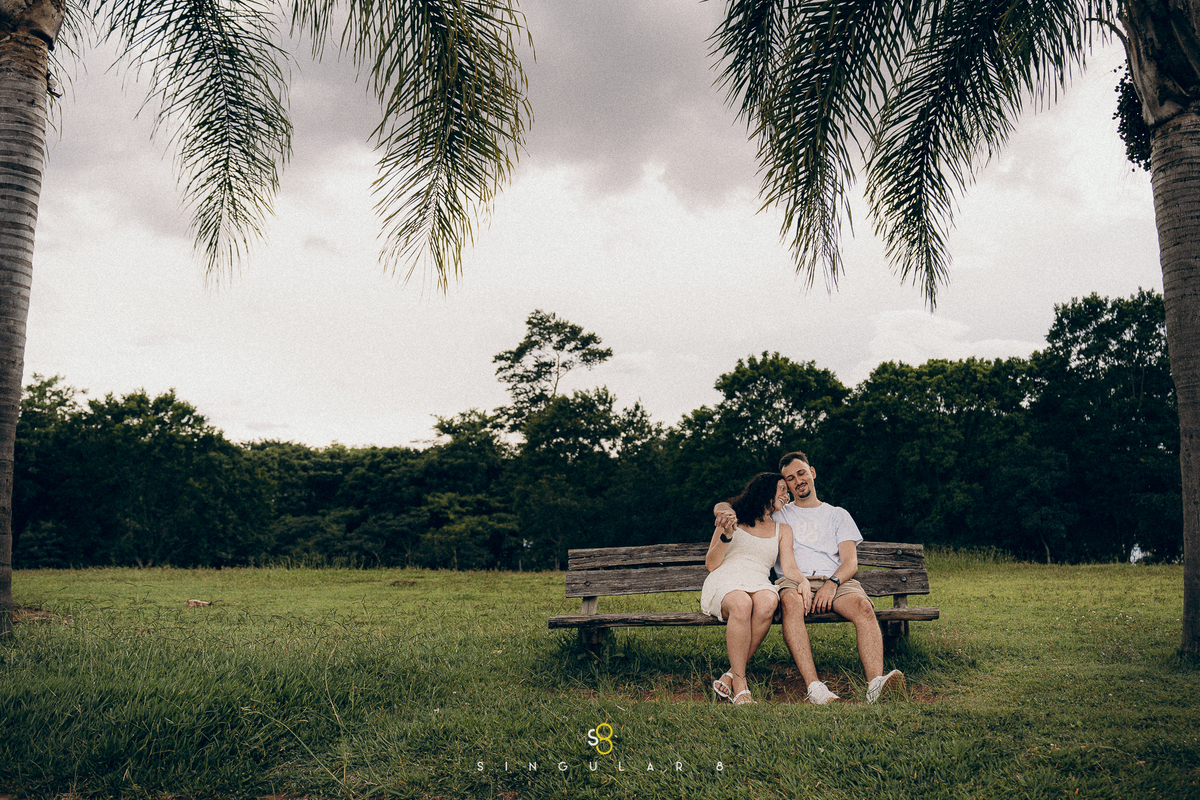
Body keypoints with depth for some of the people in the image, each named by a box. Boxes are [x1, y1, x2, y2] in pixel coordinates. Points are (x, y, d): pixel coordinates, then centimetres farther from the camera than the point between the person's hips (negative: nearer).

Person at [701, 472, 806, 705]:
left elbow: (789, 567, 9)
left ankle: (731, 676, -28)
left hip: (759, 584, 2)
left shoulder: (782, 530, 24)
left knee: (767, 603, -37)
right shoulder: (732, 519, 17)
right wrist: (727, 537, -5)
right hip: (724, 582, -2)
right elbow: (711, 564, 11)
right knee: (741, 604, -39)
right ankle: (740, 687, -34)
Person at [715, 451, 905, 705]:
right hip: (793, 581, -1)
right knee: (791, 601, -38)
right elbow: (723, 507, 25)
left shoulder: (837, 515, 25)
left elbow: (850, 562, 12)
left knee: (863, 607, -33)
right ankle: (814, 687, -49)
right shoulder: (777, 514, 27)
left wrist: (833, 583, -12)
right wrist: (726, 512, -2)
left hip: (836, 581, 1)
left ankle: (875, 684, -48)